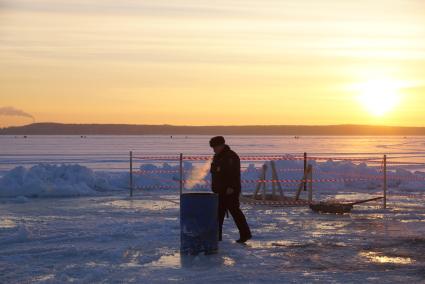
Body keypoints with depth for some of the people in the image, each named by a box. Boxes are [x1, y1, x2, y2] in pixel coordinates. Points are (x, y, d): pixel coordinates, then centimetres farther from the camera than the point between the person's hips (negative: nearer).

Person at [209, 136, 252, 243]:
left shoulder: (231, 156, -14)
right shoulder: (217, 157, 16)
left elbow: (235, 173, -21)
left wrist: (231, 187, -26)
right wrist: (214, 188, 20)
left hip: (230, 191, -9)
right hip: (219, 191, 9)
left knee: (235, 211, -6)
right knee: (218, 213, 9)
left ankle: (245, 234, 1)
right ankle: (216, 235, 13)